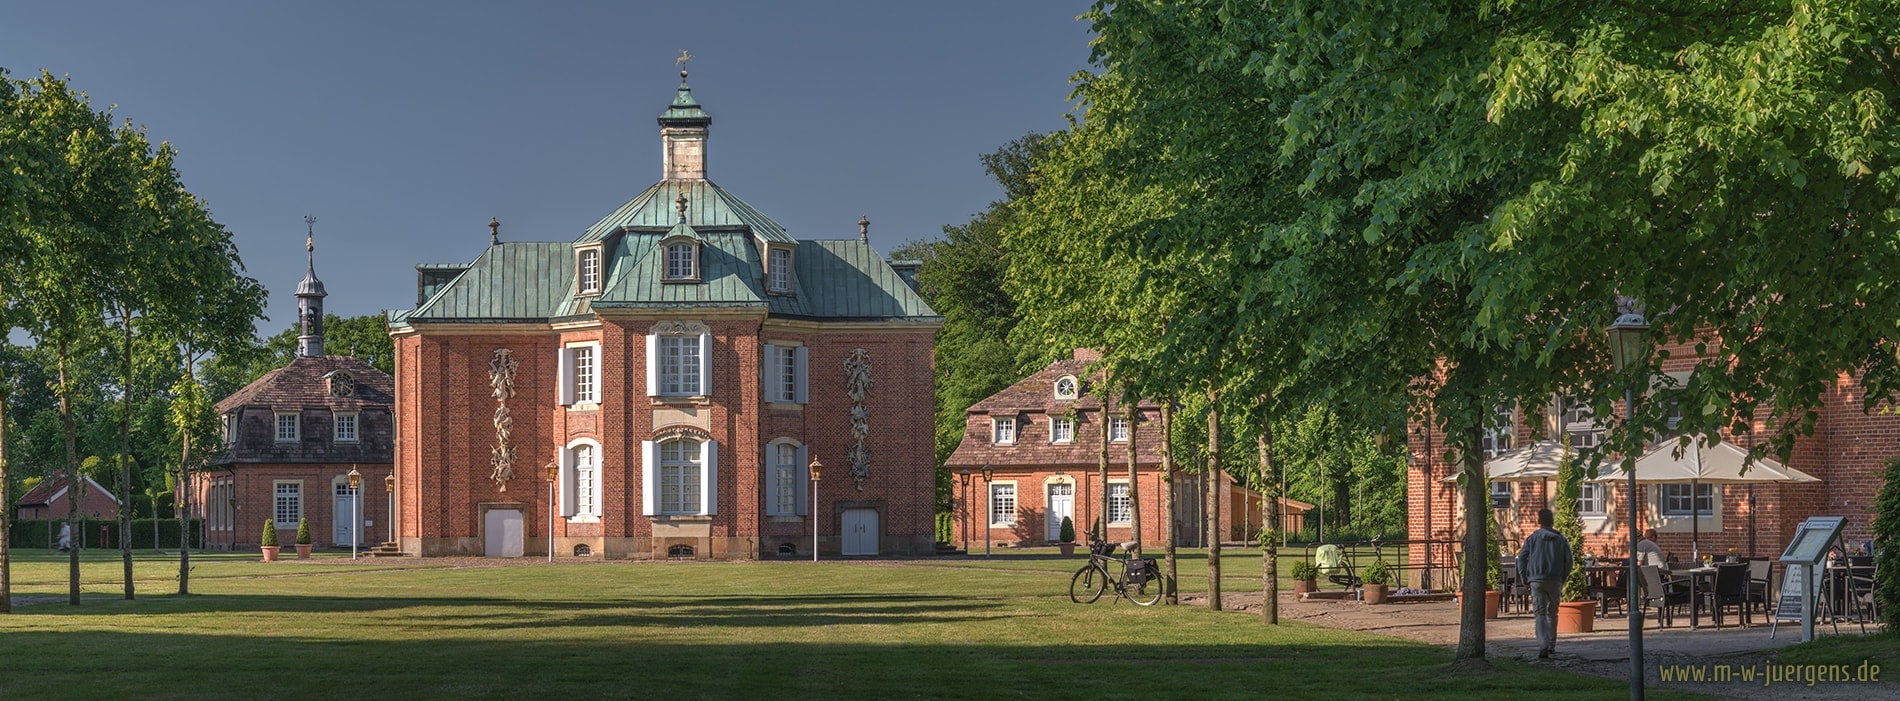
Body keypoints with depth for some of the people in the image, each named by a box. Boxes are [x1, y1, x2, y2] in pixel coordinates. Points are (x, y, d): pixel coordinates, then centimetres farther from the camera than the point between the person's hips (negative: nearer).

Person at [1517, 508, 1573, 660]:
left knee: (1540, 614, -6)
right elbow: (1568, 561, 5)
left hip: (1537, 581, -2)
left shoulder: (1532, 538, 2)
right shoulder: (1561, 539, 6)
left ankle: (1543, 646, -23)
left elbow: (1521, 558, -3)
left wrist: (1524, 577, 5)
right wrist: (1562, 578, 13)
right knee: (1552, 613, 17)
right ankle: (1551, 644, 23)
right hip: (1555, 582, 2)